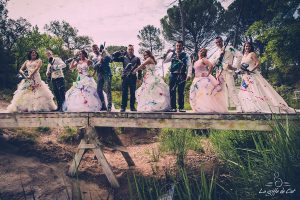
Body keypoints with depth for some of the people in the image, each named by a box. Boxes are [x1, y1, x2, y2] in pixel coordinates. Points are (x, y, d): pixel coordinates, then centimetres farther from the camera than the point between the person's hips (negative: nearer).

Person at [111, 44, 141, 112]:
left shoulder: (137, 59, 10)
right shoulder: (124, 57, 10)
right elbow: (114, 57, 8)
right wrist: (121, 53, 2)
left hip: (133, 77, 0)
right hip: (125, 77, 0)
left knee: (133, 93, 3)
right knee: (124, 93, 0)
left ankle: (132, 107, 10)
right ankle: (123, 107, 4)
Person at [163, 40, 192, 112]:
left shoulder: (185, 55, 4)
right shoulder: (172, 54, 8)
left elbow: (189, 65, 1)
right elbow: (164, 61, 6)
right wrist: (167, 53, -6)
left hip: (182, 75, -1)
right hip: (173, 75, 1)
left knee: (181, 92, 5)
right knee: (172, 91, 1)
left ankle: (181, 107, 12)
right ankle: (173, 107, 9)